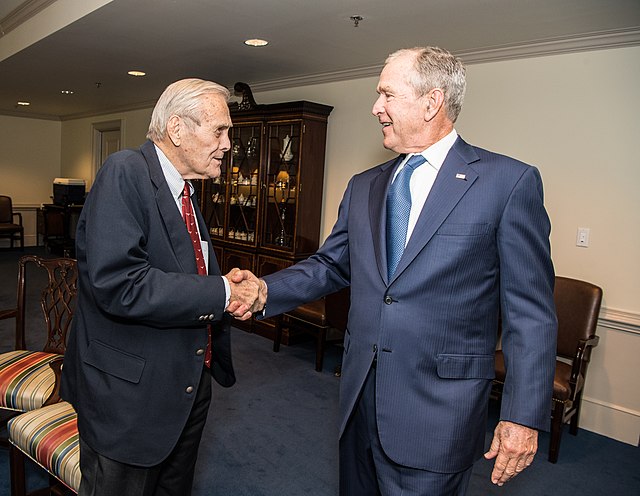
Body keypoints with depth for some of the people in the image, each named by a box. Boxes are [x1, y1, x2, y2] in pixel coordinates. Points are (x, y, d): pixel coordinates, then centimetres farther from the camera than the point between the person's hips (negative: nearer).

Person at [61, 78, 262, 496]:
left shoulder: (186, 188, 9)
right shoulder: (126, 173, -18)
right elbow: (118, 284, -29)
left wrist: (234, 289, -7)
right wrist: (221, 293, -23)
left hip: (189, 386, 8)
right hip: (131, 392, -8)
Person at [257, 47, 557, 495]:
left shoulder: (509, 181, -9)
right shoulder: (363, 187, 8)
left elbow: (530, 312, -9)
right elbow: (331, 265, 12)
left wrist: (524, 416, -10)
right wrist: (266, 291, -4)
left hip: (438, 408, -5)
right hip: (360, 395, 6)